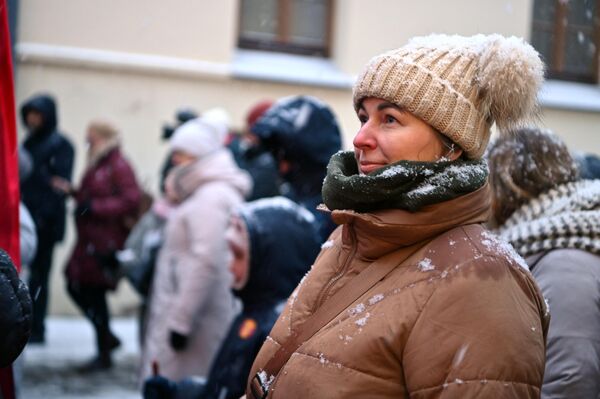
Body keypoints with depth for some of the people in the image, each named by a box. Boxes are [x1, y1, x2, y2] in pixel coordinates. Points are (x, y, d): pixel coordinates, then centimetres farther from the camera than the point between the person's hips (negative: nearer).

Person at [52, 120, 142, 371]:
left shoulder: (119, 167, -13)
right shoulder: (96, 165, 15)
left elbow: (131, 200, -21)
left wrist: (94, 207, -21)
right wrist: (73, 192, 7)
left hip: (106, 244, -9)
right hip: (89, 240, 9)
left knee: (94, 295, -3)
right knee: (75, 287, 10)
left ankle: (104, 355, 12)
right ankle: (107, 338, 26)